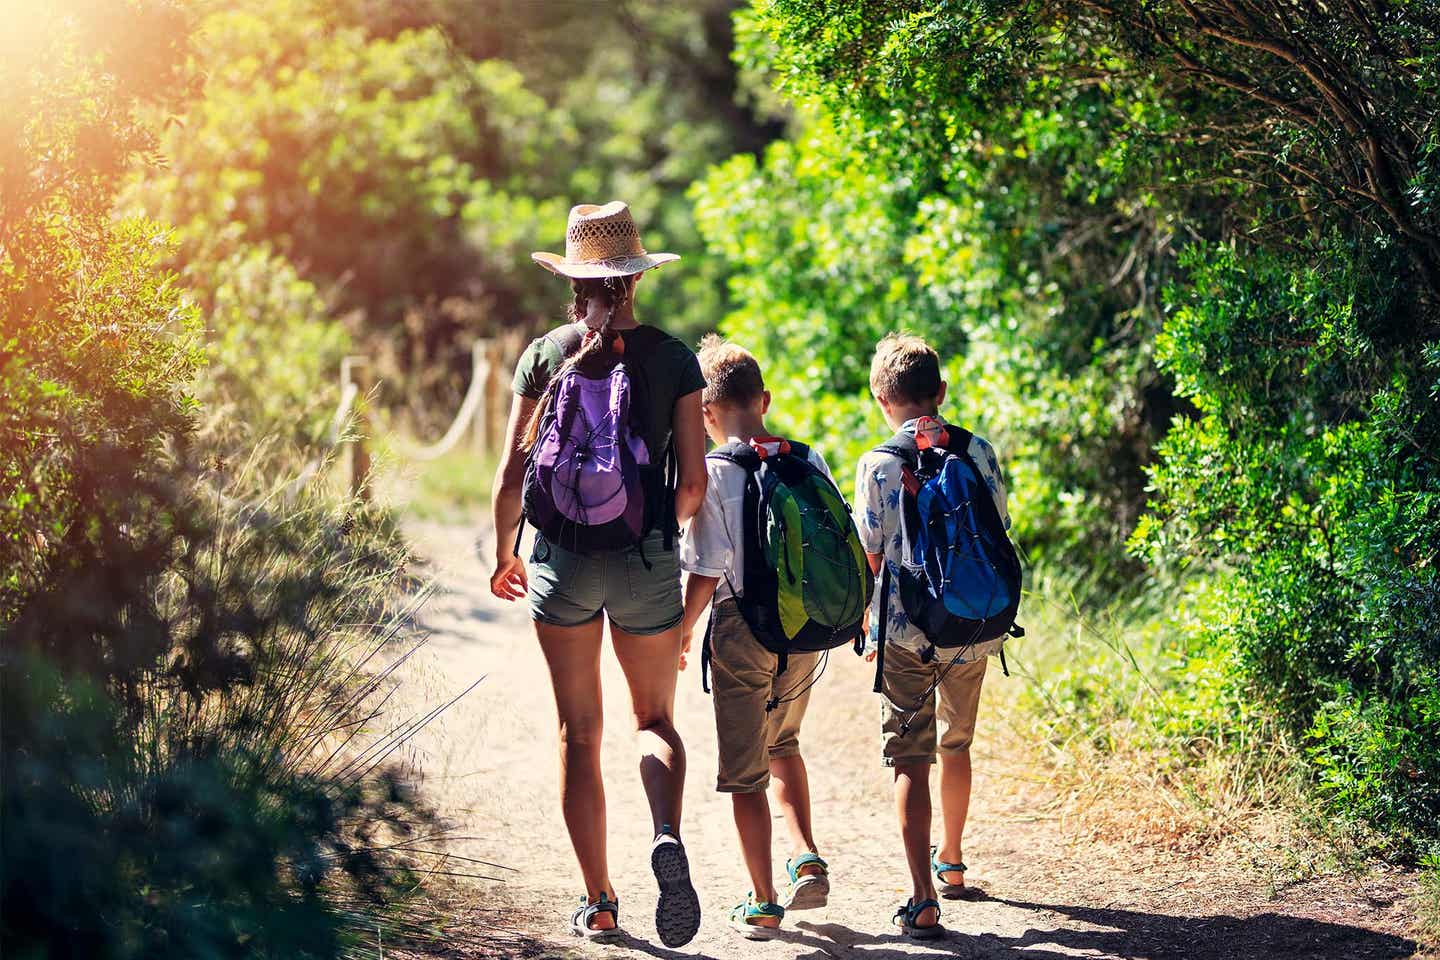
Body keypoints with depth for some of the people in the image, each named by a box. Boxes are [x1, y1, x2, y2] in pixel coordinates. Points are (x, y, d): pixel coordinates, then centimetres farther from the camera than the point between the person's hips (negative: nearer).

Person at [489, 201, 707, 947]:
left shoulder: (545, 355, -2)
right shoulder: (672, 359, -2)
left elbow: (511, 473, -2)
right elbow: (693, 481, -2)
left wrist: (503, 554, 14)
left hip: (562, 558, 0)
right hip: (646, 561, 0)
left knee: (578, 730, 10)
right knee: (656, 722, 14)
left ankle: (598, 904, 11)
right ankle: (666, 837, -16)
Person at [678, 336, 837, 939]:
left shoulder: (714, 473, -12)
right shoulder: (810, 462, 1)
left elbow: (707, 572, -14)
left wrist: (683, 629, 2)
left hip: (743, 631, -4)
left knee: (745, 772, 6)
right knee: (782, 745, 27)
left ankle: (762, 904, 8)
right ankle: (807, 859, 11)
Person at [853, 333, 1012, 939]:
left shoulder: (877, 465, -6)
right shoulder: (978, 452, 2)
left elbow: (869, 557, -3)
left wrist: (865, 622, 13)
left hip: (904, 633, -3)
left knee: (910, 762, -3)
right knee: (956, 745, 23)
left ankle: (923, 898, -15)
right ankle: (950, 863, 40)